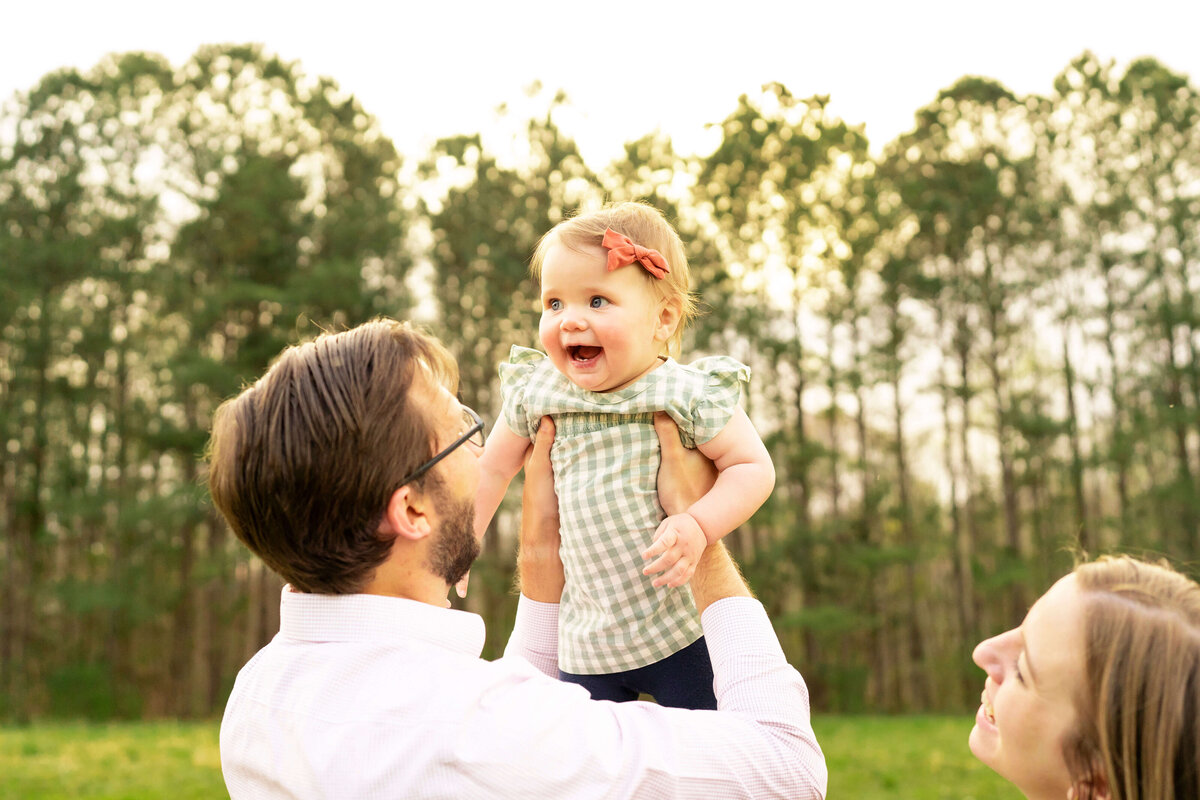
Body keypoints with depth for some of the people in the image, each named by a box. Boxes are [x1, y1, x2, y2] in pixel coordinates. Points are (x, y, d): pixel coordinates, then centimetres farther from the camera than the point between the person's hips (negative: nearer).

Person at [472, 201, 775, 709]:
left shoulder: (689, 394, -15)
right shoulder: (534, 393, -2)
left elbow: (754, 468, -11)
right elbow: (491, 469, 12)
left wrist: (697, 526, -26)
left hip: (683, 630, -3)